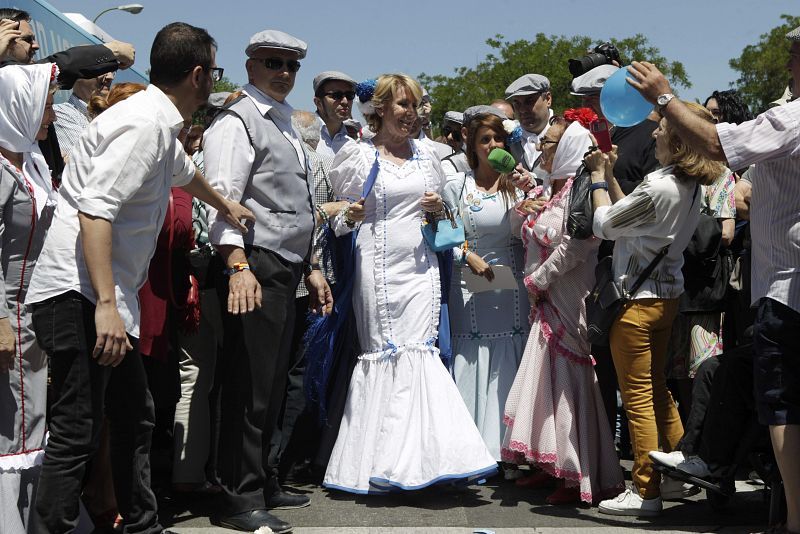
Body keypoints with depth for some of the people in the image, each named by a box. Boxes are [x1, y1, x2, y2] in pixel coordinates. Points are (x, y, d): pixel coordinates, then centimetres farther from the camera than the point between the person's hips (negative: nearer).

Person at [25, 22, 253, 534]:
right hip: (80, 296, -11)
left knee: (136, 418, 18)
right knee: (78, 432, -10)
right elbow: (94, 210, -25)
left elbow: (184, 171, 40)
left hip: (108, 298, 11)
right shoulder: (143, 124, -16)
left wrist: (228, 205, 60)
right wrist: (106, 306, -29)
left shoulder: (162, 127, 16)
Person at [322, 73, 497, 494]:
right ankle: (379, 463, 3)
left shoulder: (426, 156, 15)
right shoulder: (356, 156, 3)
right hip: (377, 266, -3)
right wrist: (349, 218, -14)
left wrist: (438, 209, 3)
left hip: (420, 266, 3)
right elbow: (339, 218, 7)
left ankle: (409, 456, -1)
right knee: (382, 354, -2)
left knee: (417, 351, -5)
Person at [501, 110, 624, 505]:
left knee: (569, 381, -6)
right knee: (548, 379, 12)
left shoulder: (579, 190, -14)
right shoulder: (551, 189, 14)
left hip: (569, 300, -9)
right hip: (546, 301, 9)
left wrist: (536, 280, -11)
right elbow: (527, 237, 21)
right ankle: (556, 465, 22)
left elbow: (573, 247, -22)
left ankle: (586, 477, 1)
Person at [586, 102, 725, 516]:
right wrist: (608, 175, 9)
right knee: (657, 391, 21)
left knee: (637, 398, 0)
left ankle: (645, 492, 7)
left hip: (638, 300, -9)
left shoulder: (659, 187, -24)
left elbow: (605, 224, -13)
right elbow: (629, 213, 10)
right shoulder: (691, 186, 4)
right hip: (667, 295, 9)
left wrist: (598, 180, 1)